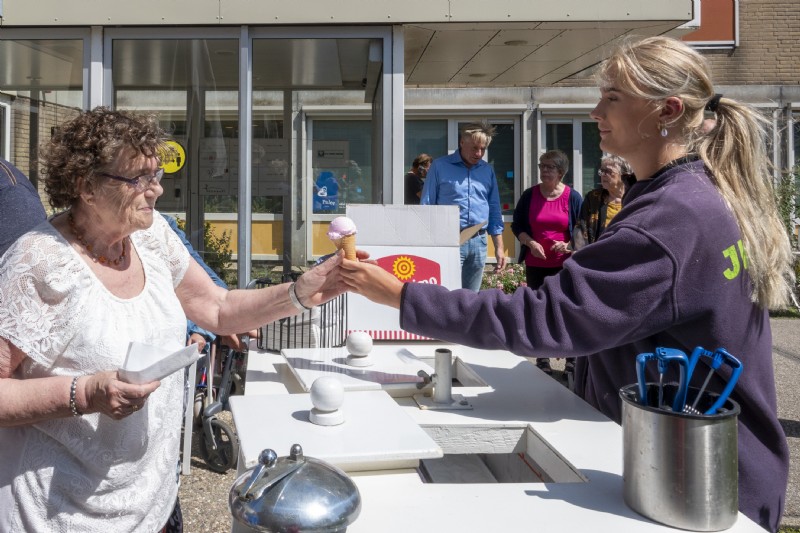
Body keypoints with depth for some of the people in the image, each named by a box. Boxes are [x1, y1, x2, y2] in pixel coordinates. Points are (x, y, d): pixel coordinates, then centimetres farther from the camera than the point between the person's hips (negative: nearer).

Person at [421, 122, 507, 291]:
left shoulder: (488, 170, 13)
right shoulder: (440, 166, 1)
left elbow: (494, 211, 16)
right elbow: (426, 207, 1)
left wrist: (499, 247, 11)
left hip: (479, 243, 5)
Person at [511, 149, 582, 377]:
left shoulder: (573, 197, -1)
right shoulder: (529, 195, 4)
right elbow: (517, 225, 7)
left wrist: (569, 245, -15)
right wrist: (530, 242, -10)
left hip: (564, 264, -2)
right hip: (535, 264, 2)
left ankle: (572, 362, 11)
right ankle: (542, 361, 18)